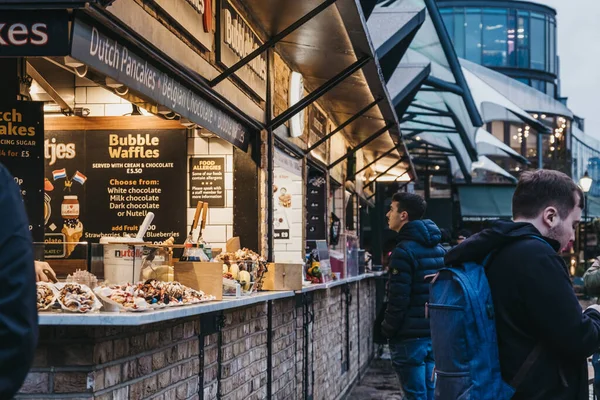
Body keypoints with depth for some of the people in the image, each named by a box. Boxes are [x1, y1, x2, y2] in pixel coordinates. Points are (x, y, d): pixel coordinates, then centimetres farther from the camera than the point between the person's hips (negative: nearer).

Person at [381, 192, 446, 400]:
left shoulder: (404, 251, -15)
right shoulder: (438, 248, 12)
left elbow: (398, 299, -18)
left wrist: (387, 330, -7)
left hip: (410, 337, -8)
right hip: (435, 334, 8)